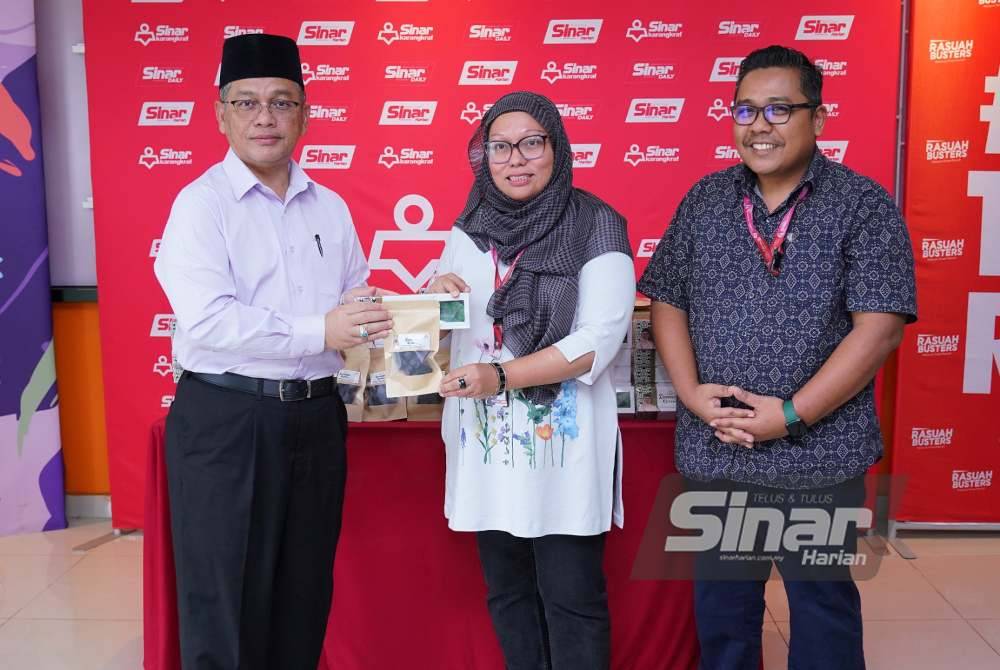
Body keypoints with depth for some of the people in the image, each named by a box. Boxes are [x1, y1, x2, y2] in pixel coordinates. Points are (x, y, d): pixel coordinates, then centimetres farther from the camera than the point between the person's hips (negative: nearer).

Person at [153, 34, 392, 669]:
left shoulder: (330, 207, 11)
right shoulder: (202, 203, -6)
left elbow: (356, 307, 16)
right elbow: (207, 320, -20)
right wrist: (317, 332, -22)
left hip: (315, 418, 5)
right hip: (226, 421, -5)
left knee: (304, 601, 16)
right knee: (227, 605, 6)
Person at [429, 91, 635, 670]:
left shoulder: (597, 226, -6)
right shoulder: (469, 231, 9)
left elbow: (599, 340, -14)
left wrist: (501, 376, -20)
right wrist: (435, 296, -4)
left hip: (564, 439, -5)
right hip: (486, 438, 5)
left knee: (572, 599, 3)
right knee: (507, 594, 14)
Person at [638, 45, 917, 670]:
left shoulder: (863, 205, -6)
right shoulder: (705, 201, 6)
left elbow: (878, 328, -12)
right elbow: (668, 303, 8)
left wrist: (792, 416, -16)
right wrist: (691, 392, -8)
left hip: (819, 454, -3)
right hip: (713, 450, 4)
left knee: (822, 601, 12)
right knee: (721, 598, 17)